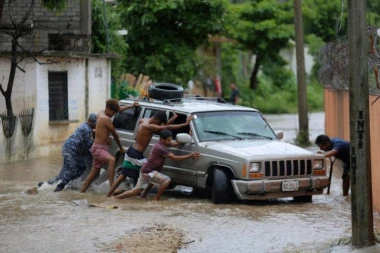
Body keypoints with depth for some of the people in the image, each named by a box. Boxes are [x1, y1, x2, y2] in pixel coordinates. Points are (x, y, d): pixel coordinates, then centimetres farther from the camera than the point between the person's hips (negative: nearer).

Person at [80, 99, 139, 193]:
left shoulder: (101, 113, 10)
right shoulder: (106, 119, -16)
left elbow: (119, 109, 27)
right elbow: (115, 134, -6)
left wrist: (131, 106, 33)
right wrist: (121, 147, 7)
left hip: (99, 148, 10)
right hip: (98, 148, -10)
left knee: (93, 174, 15)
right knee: (112, 160, -34)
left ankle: (81, 192, 22)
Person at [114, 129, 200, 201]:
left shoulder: (161, 144, 7)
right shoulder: (160, 148, -22)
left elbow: (176, 143, 8)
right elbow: (175, 158, -23)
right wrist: (190, 155, -23)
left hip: (145, 171, 10)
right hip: (148, 172, -10)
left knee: (136, 191, 13)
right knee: (166, 180, -16)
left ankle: (115, 197, 15)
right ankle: (156, 199, -8)